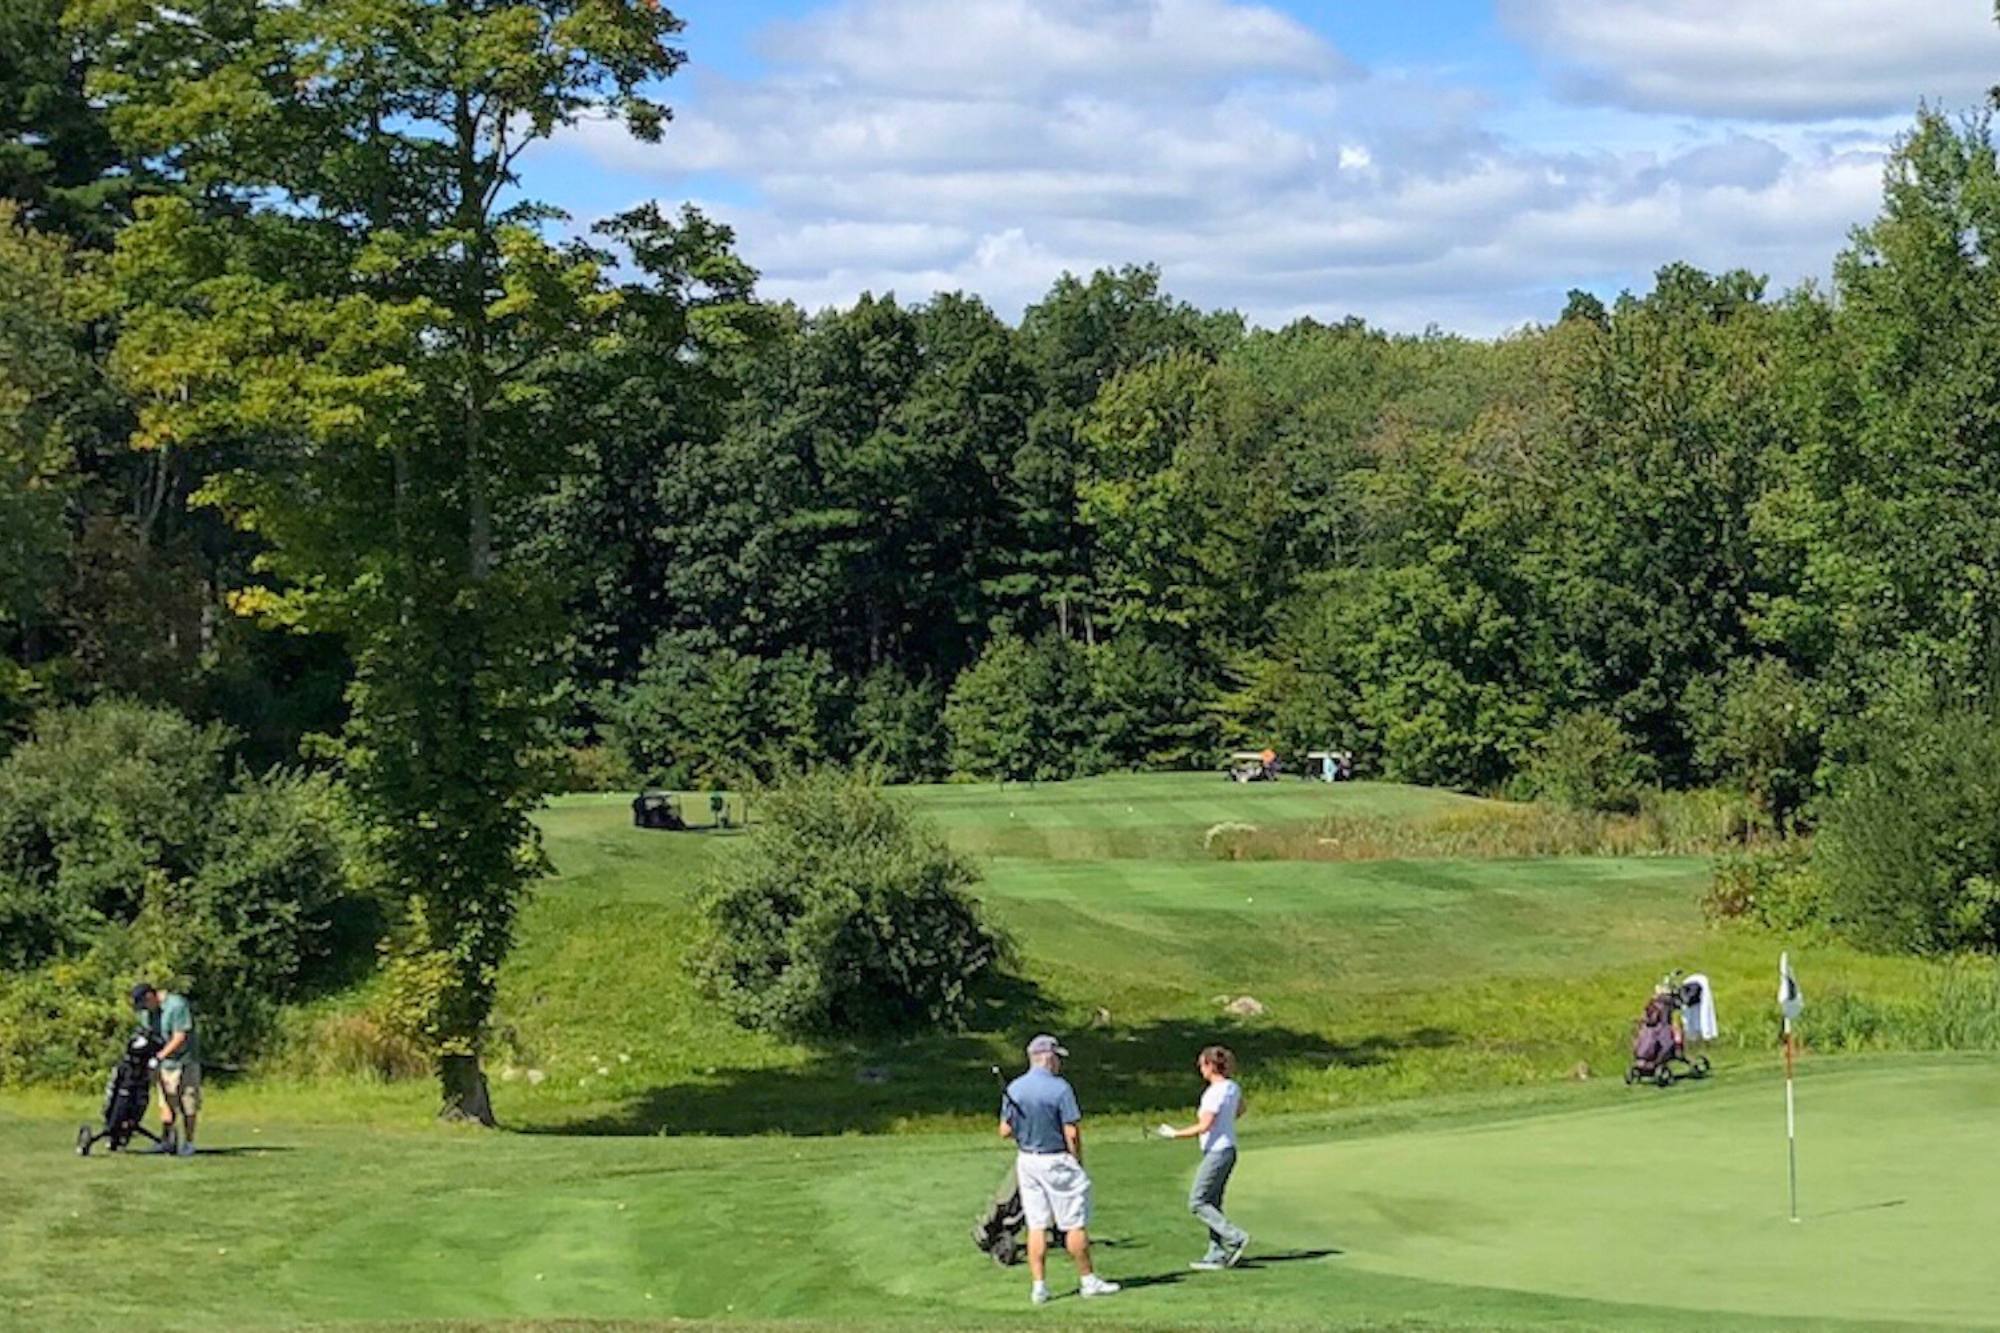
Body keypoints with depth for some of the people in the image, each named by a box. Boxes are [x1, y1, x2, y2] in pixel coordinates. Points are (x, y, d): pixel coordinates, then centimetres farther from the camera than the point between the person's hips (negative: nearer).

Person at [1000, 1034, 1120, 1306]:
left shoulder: (1013, 1089, 0)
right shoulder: (1060, 1088, -15)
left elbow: (1005, 1131, 3)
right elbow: (1072, 1133, -14)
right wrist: (1078, 1163, -2)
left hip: (1026, 1160, 5)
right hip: (1057, 1161, -5)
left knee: (1036, 1225, 7)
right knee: (1075, 1224, 6)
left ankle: (1039, 1285, 5)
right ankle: (1087, 1280, 13)